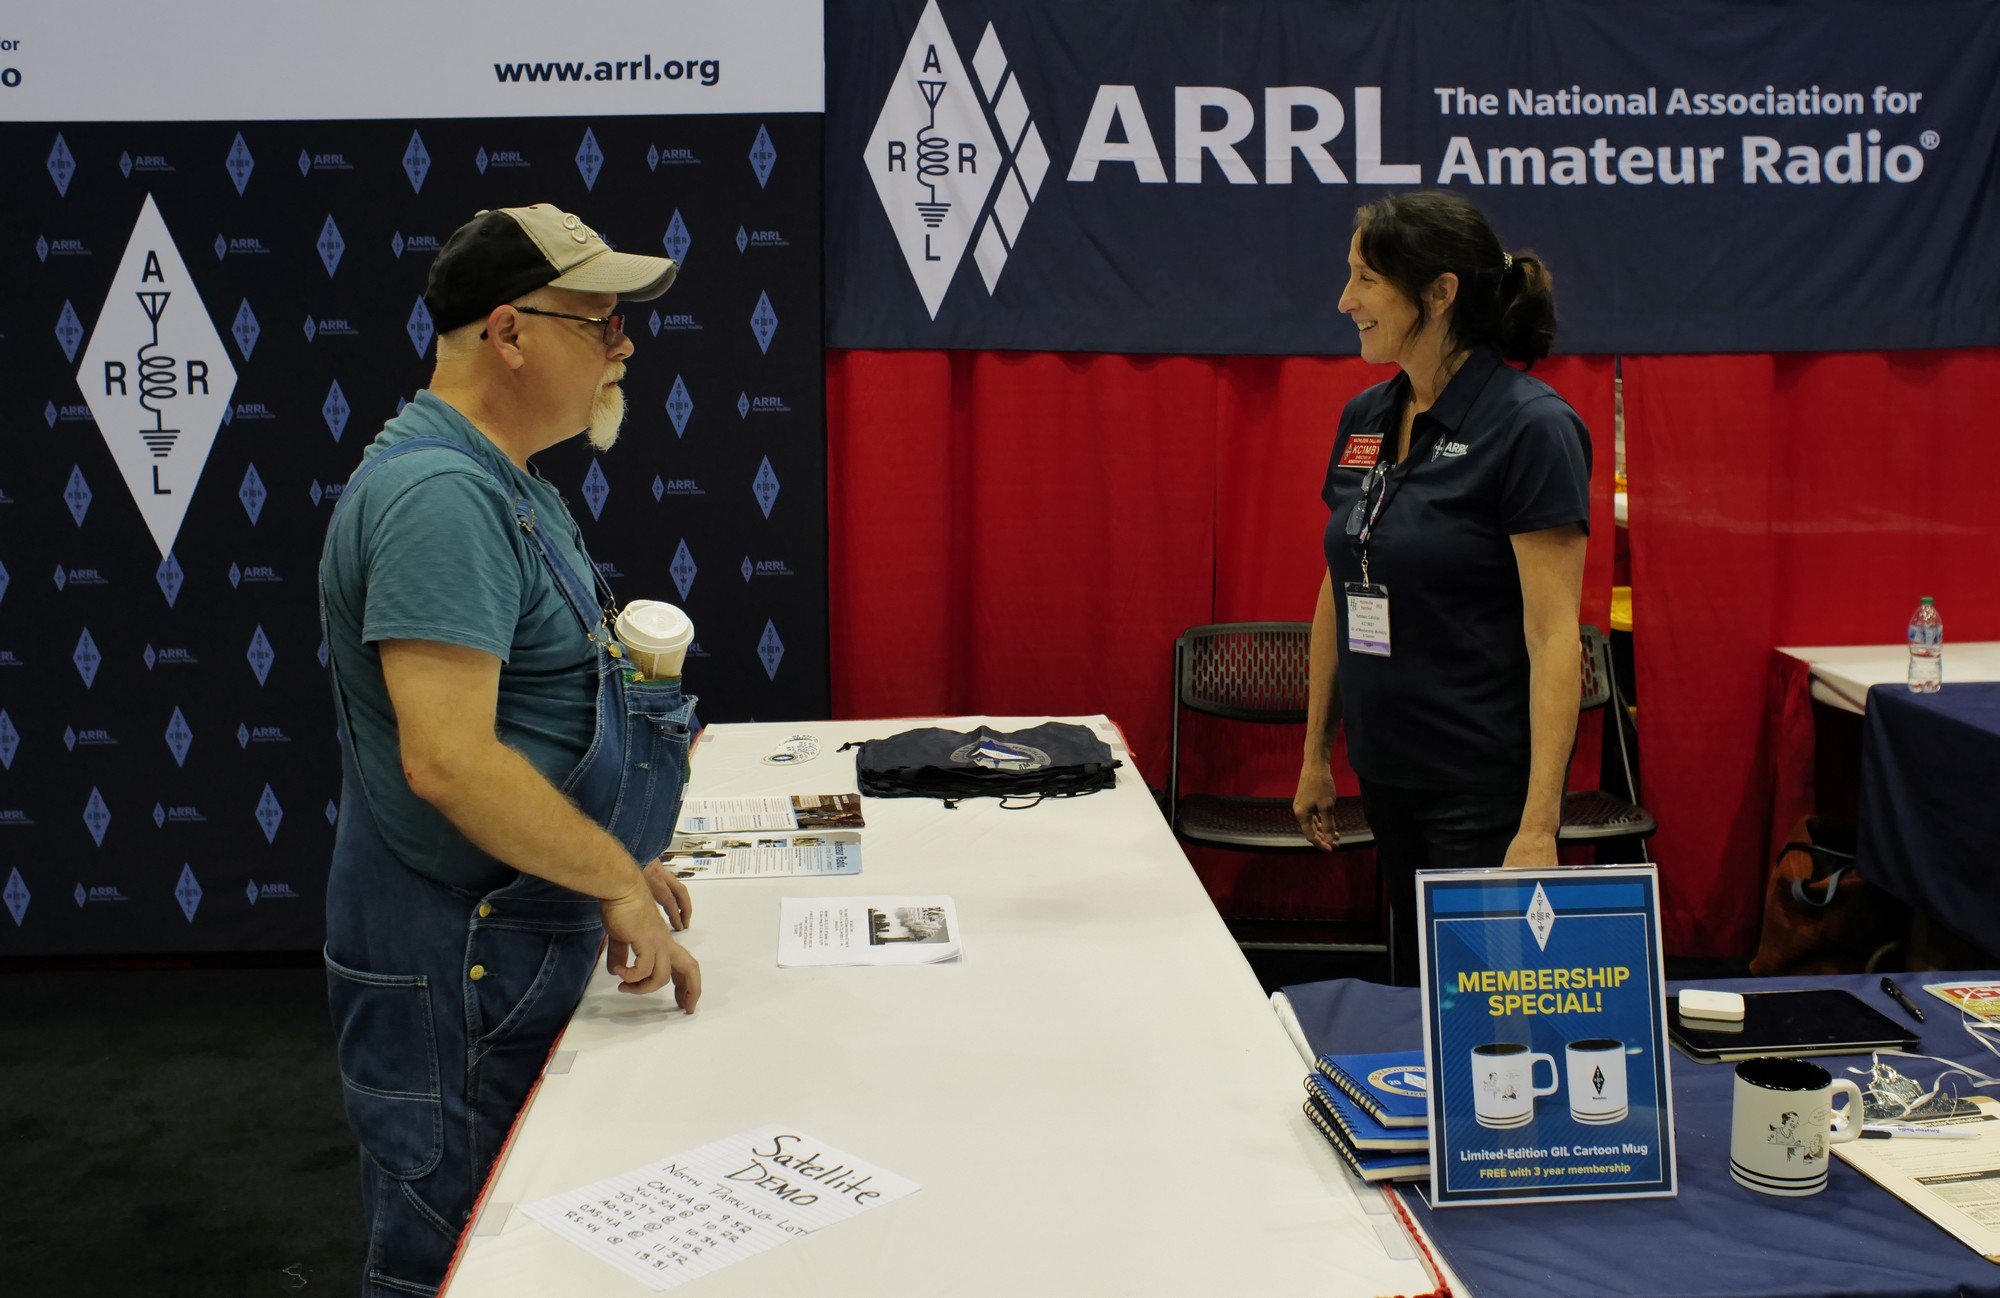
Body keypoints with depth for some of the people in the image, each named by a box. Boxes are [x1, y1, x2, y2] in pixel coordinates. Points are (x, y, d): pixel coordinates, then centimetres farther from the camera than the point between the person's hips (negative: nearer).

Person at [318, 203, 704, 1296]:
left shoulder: (499, 487, 13)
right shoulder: (438, 493, -21)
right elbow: (448, 761, -29)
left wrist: (623, 860, 17)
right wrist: (618, 881, -19)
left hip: (516, 947, 10)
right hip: (457, 966, -10)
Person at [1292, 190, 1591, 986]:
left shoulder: (1530, 427, -15)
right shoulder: (1363, 420, 7)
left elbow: (1553, 635, -18)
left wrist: (1540, 823, -22)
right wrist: (1317, 753, 16)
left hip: (1484, 784, -7)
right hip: (1389, 773, 7)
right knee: (1410, 989, 16)